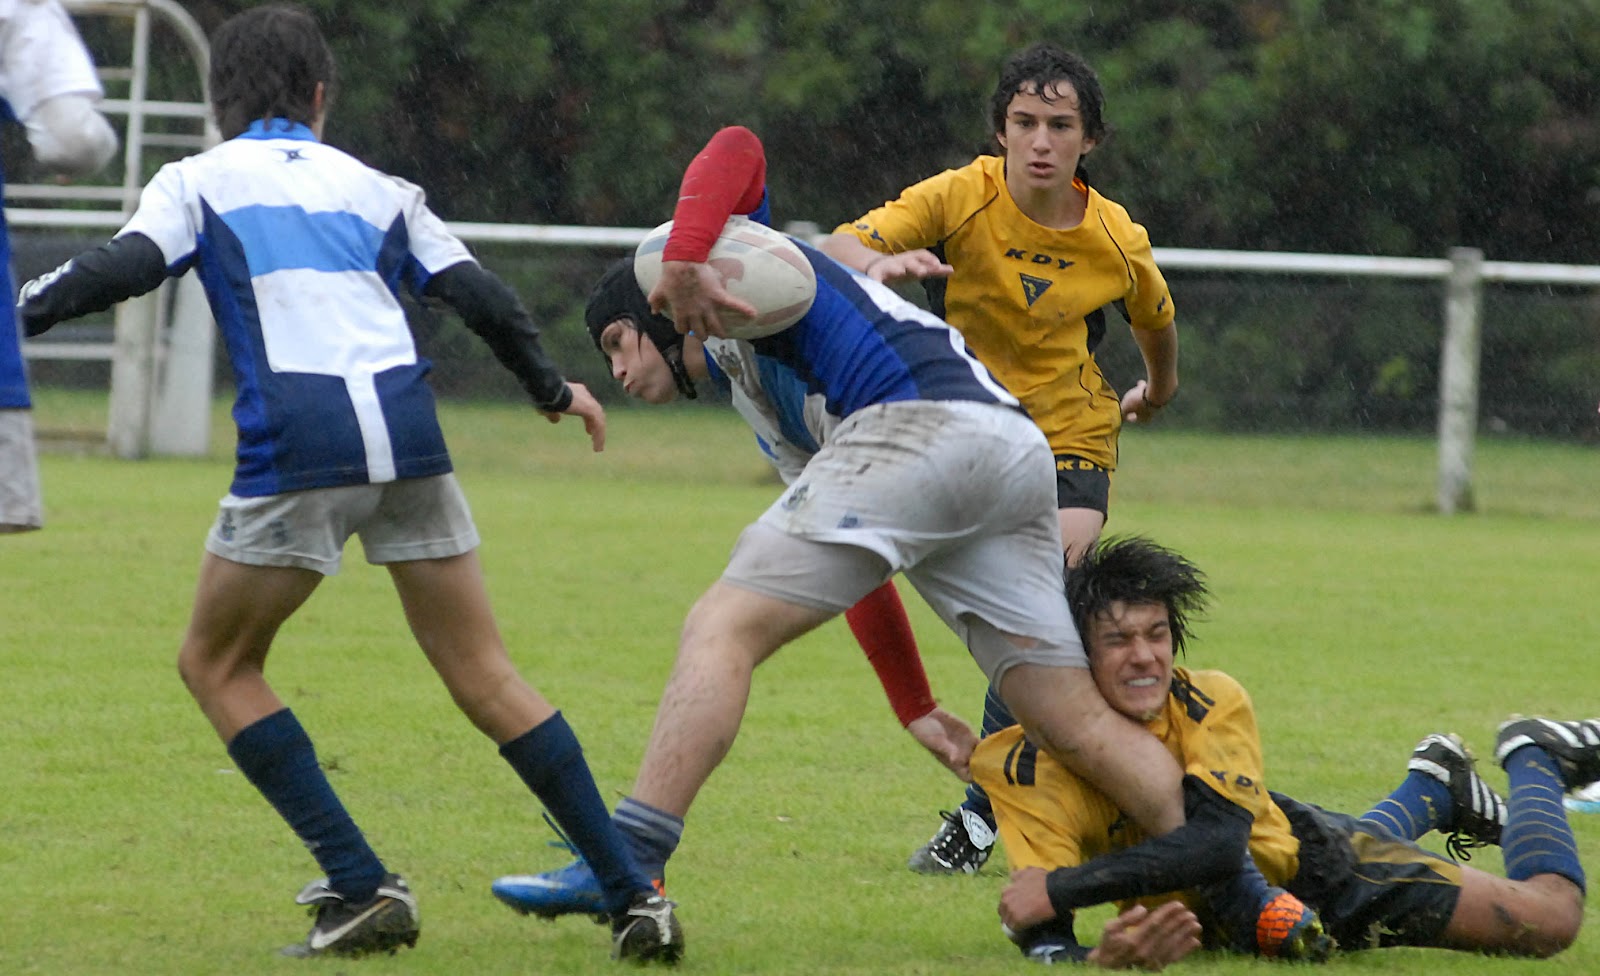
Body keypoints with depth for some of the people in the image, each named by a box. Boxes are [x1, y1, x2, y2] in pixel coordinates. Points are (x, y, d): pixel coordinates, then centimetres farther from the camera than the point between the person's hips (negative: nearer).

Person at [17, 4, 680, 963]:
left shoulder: (199, 181, 14)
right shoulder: (377, 188, 23)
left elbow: (126, 266, -4)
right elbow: (484, 297, 22)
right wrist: (554, 388, 37)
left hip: (298, 445, -4)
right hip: (410, 431, 4)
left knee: (218, 664, 14)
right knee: (485, 675, 11)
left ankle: (361, 887, 3)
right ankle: (633, 893, 6)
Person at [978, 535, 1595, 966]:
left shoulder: (1212, 703, -33)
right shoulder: (1032, 765, -33)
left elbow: (1218, 839, -46)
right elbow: (1040, 938, -37)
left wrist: (1062, 888, -52)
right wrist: (1099, 957, -61)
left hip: (1310, 866, -3)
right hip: (1218, 924, 3)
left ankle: (1532, 759, 30)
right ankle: (1433, 788, 64)